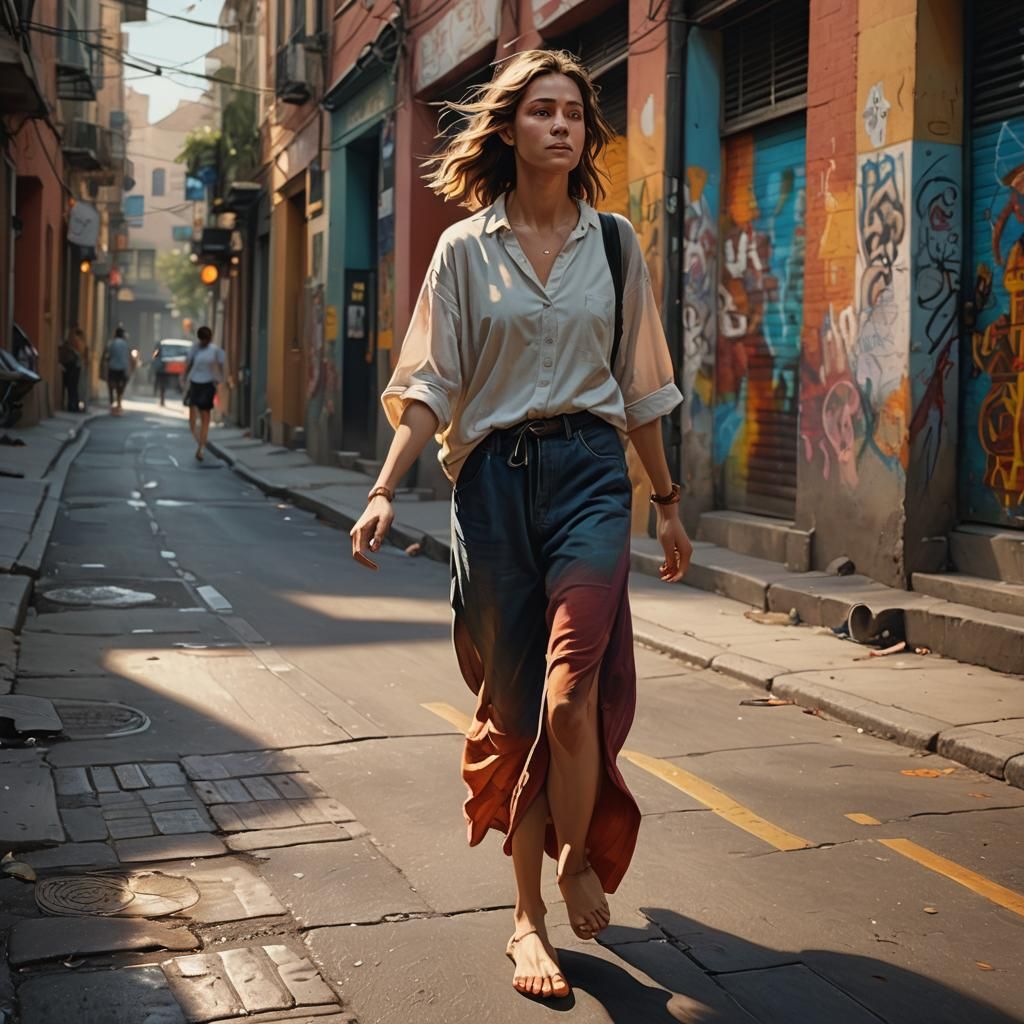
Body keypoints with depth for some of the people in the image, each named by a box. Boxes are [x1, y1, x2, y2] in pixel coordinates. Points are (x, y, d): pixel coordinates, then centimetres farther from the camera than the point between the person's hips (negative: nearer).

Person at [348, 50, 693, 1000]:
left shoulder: (614, 244, 9)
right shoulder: (465, 249, 5)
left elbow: (640, 387, 14)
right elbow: (431, 385, 1)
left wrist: (667, 502, 16)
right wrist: (385, 489, -11)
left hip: (590, 469, 0)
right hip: (494, 476, 0)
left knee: (571, 689, -17)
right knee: (515, 701, 4)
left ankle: (576, 857, 10)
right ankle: (528, 915, 16)